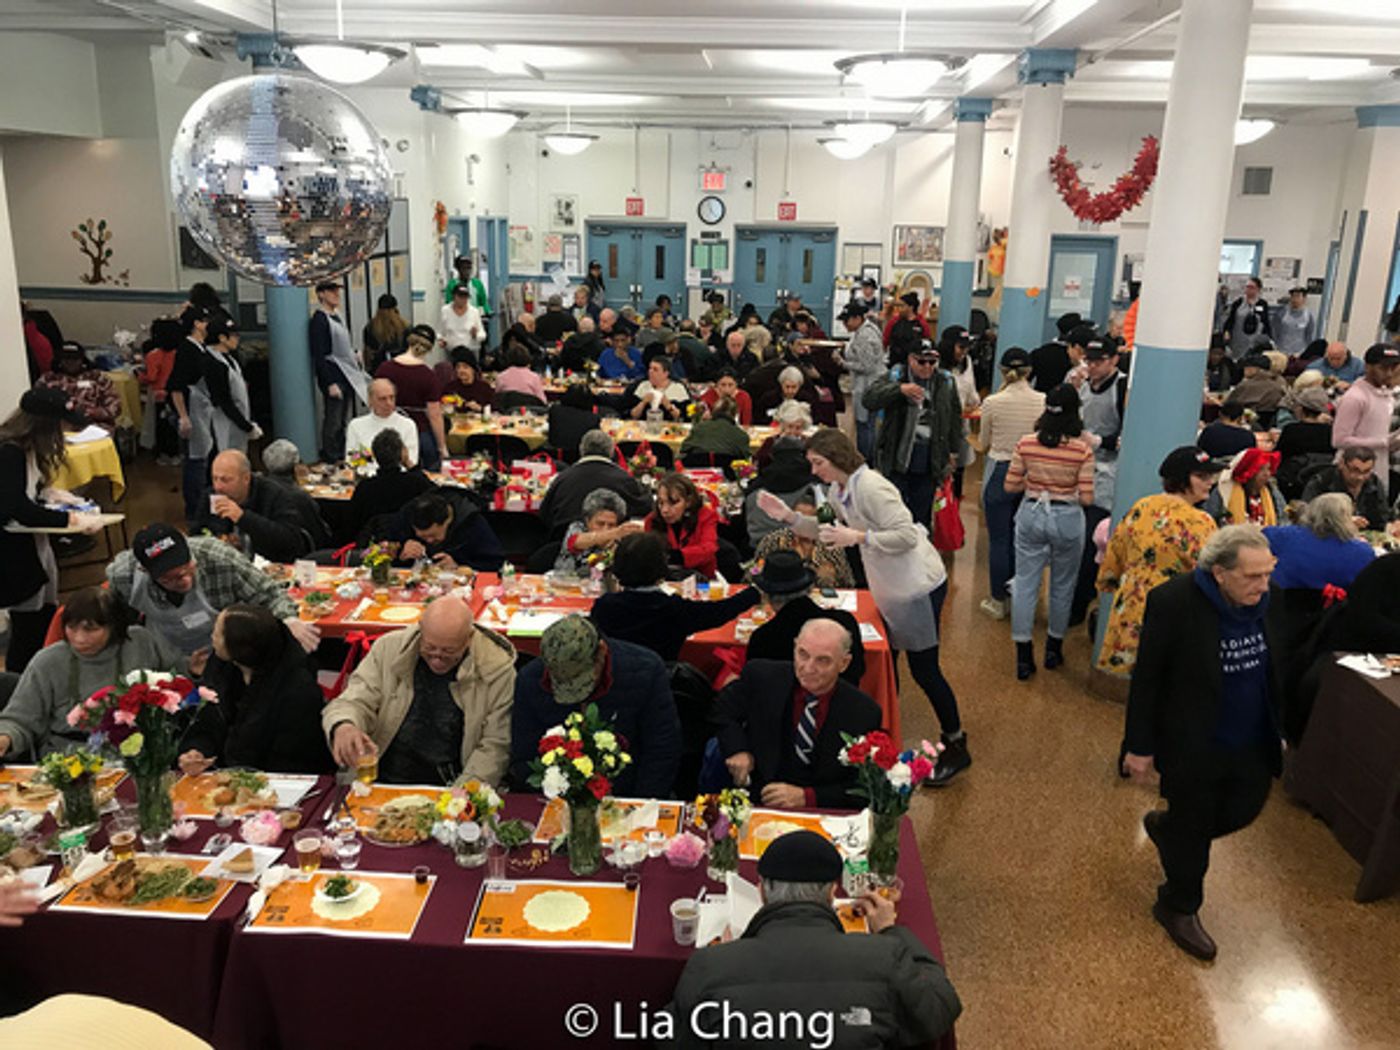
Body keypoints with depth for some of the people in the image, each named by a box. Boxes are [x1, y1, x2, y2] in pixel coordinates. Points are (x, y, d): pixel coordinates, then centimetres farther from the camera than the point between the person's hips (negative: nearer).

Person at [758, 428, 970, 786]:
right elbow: (828, 532, 14)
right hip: (889, 588, 10)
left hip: (918, 585, -10)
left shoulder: (870, 487, -24)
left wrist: (859, 537, -32)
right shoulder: (838, 491, 5)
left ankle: (956, 747, 14)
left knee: (923, 668, -1)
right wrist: (789, 517, 3)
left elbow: (907, 535, -27)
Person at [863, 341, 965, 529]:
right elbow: (869, 399, -16)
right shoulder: (894, 378, -2)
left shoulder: (946, 383, 7)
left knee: (922, 515, 10)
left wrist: (954, 452, 15)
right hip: (897, 457, -2)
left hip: (929, 461, 2)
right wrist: (900, 389, -27)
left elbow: (955, 417, 16)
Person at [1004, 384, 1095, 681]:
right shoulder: (1083, 450, -14)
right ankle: (1053, 649, 32)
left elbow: (1011, 486, -2)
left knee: (1025, 583, 9)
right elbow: (1086, 498, -12)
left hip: (1031, 515, 1)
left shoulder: (1026, 444, -9)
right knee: (1062, 586, 18)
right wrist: (1069, 486, 8)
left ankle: (1023, 656, 10)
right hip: (1067, 520, -1)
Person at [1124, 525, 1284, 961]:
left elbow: (1273, 667, 7)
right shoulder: (1174, 602, -26)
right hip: (1193, 746, -5)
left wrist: (1278, 729, 14)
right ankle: (1178, 908, 37)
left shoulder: (1263, 598, -8)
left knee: (1245, 809, 20)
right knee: (1192, 827, 11)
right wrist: (1140, 746, -13)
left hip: (1252, 745, 6)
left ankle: (1166, 826, 48)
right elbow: (1146, 679, -17)